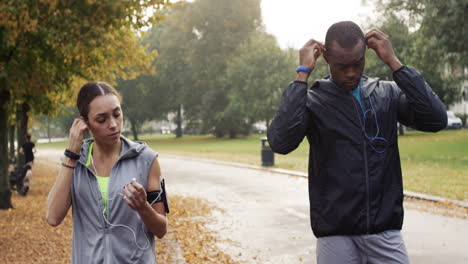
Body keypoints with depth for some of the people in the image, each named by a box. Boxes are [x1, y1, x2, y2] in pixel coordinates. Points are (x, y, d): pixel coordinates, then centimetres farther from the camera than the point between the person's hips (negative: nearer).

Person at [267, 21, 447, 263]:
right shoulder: (312, 100, -1)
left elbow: (436, 119, -9)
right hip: (335, 235, -2)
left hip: (385, 232, 2)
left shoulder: (388, 94, 7)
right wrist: (303, 73, -16)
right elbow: (281, 141, -19)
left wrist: (393, 62, -10)